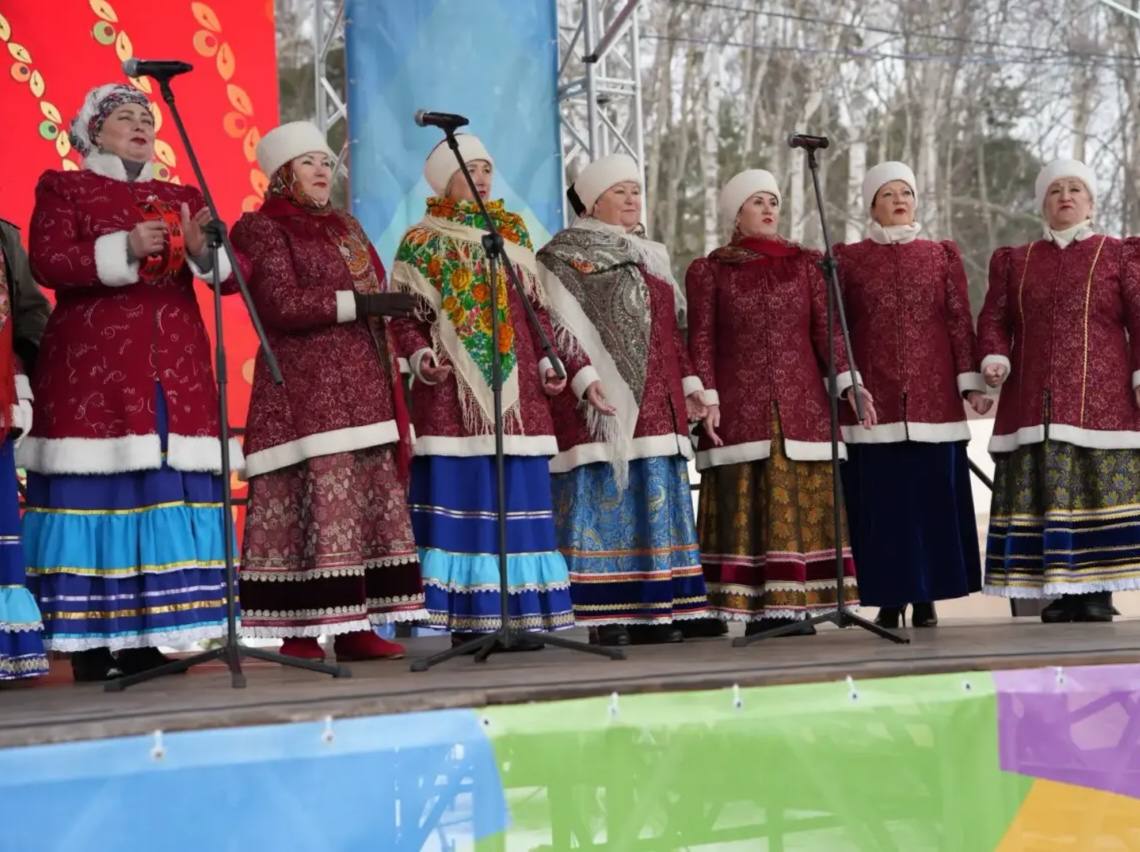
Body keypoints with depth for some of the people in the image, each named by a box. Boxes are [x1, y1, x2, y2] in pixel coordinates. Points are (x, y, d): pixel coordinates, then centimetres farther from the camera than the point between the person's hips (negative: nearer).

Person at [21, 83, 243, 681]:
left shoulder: (184, 197, 20)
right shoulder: (63, 188, 9)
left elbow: (232, 276, 10)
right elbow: (46, 263, -7)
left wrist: (202, 249, -11)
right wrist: (122, 250, -17)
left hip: (176, 372, 4)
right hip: (91, 371, -4)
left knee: (168, 497, -1)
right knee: (96, 497, -8)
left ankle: (144, 639, 6)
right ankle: (90, 644, -4)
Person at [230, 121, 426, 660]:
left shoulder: (345, 227, 22)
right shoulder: (262, 229, -1)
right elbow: (281, 304, -14)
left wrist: (401, 308, 10)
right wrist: (359, 302, -18)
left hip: (363, 386, 7)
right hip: (305, 388, -7)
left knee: (370, 501, 3)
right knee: (313, 503, -11)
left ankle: (357, 627, 6)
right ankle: (300, 634, -7)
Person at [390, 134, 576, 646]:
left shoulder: (514, 232, 18)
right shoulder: (421, 241, 7)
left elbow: (537, 305, 17)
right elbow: (403, 315, 2)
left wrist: (548, 359, 5)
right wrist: (419, 355, -16)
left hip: (514, 383, 4)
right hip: (451, 390, -3)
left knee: (519, 493, 0)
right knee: (459, 493, -6)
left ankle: (522, 613, 4)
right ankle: (466, 620, -4)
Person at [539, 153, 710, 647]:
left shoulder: (651, 256, 22)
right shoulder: (567, 255, 1)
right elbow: (561, 325, -9)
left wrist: (689, 383, 13)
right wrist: (586, 378, -21)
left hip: (657, 401, 7)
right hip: (604, 400, -7)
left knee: (657, 500, 5)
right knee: (606, 498, -9)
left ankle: (654, 611, 8)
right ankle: (607, 616, -7)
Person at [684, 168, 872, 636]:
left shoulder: (805, 264, 13)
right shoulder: (707, 271, 8)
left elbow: (827, 328, 7)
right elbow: (701, 341, 3)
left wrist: (849, 381, -5)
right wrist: (707, 398, -9)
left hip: (802, 404, 2)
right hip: (740, 407, -2)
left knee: (804, 504, -2)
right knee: (746, 506, -5)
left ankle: (796, 605, 3)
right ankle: (756, 610, -2)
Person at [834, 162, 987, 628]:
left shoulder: (943, 254, 10)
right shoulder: (848, 258, 7)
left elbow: (960, 322, 6)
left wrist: (971, 382, -1)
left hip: (934, 396, 1)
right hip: (872, 398, -1)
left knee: (933, 496, 2)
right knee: (880, 499, 0)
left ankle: (926, 597, 11)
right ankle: (890, 598, 8)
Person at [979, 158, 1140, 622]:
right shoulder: (1014, 261, 17)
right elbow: (993, 319, 12)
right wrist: (994, 360, -7)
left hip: (1101, 398, -2)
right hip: (1033, 401, 2)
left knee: (1102, 488, -6)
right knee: (1041, 493, -3)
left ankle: (1097, 590, -2)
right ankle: (1057, 593, 1)